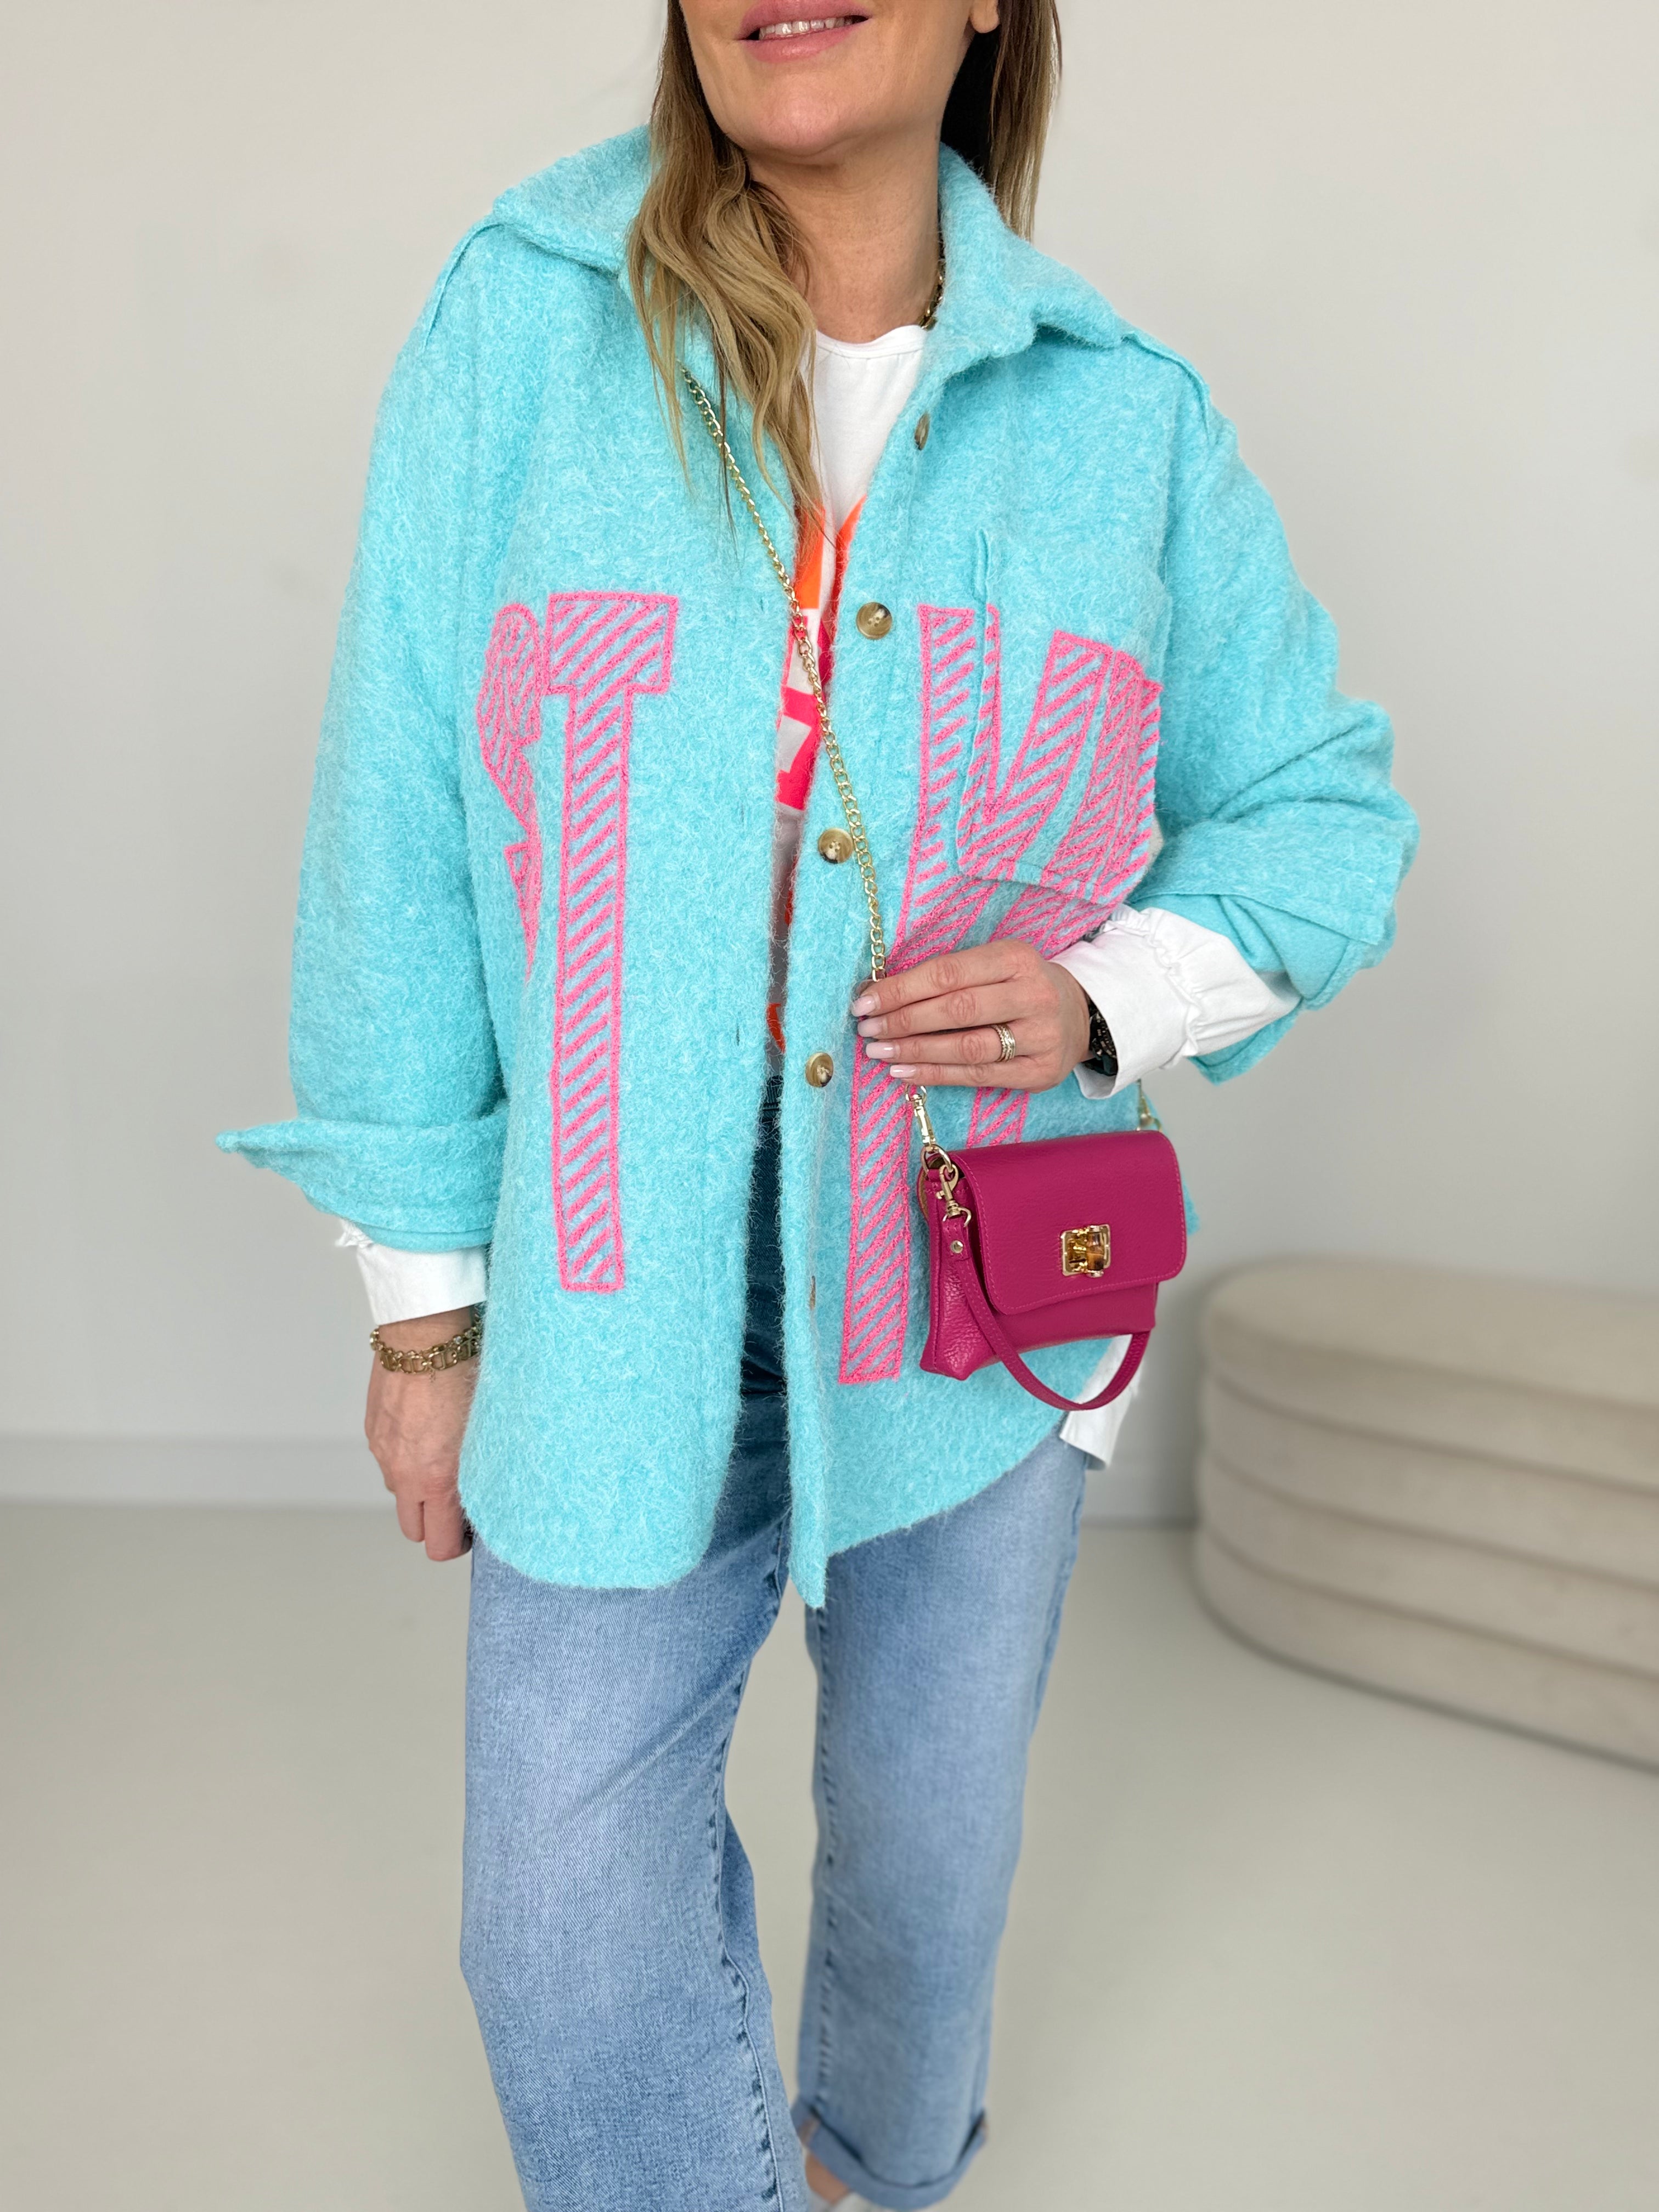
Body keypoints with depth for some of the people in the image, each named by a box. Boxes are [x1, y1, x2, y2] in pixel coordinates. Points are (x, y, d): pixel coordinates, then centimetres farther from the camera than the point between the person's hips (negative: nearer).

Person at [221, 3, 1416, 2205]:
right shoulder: (518, 327, -5)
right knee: (569, 1927, 4)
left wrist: (1107, 1000, -14)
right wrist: (423, 1304, -2)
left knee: (932, 1851, 21)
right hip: (624, 1324, -1)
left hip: (990, 1305, 2)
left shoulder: (1129, 415, -1)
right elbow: (402, 844, -4)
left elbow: (1321, 808, 7)